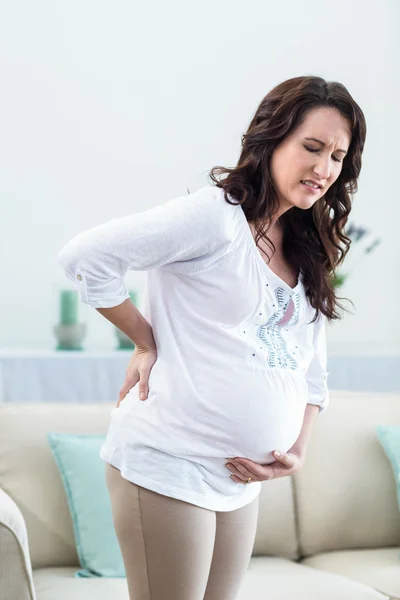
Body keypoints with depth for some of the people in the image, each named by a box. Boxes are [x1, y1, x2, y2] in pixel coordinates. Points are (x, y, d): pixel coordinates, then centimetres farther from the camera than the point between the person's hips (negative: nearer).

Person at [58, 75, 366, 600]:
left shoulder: (307, 255, 12)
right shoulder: (215, 215, -13)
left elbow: (312, 369, 17)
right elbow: (85, 257, -19)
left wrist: (297, 450, 4)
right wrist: (146, 340, -11)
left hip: (243, 479, 8)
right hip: (170, 466, -8)